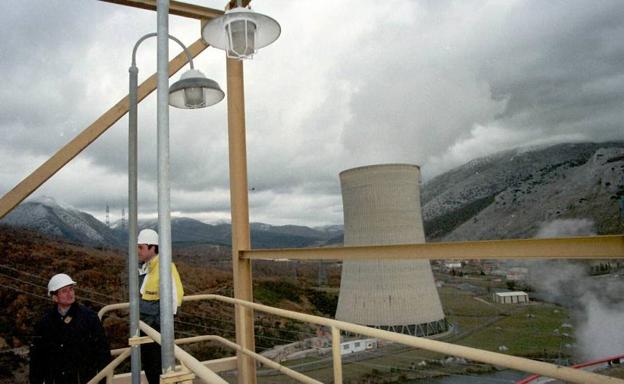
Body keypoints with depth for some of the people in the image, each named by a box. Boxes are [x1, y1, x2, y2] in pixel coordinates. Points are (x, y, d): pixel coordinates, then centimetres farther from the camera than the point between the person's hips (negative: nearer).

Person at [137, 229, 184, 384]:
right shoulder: (142, 268, 7)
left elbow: (175, 294, -22)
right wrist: (138, 315, 18)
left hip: (158, 326, -8)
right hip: (144, 325, 9)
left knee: (159, 366, 1)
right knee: (147, 363, 19)